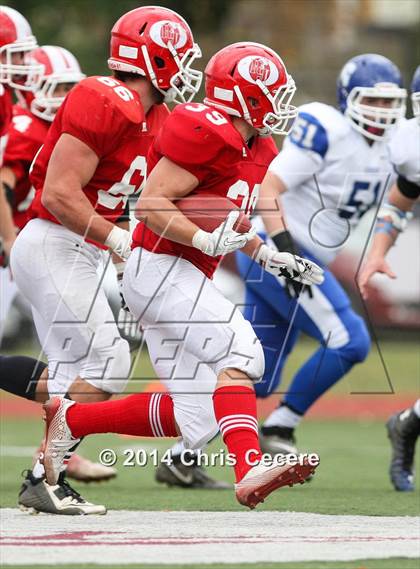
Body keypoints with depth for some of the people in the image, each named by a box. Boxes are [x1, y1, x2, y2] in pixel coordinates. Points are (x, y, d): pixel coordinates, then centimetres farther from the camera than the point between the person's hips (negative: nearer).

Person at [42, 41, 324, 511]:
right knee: (239, 351, -24)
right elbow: (150, 205, -18)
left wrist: (271, 258, 15)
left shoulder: (255, 150, 16)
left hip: (184, 278, 10)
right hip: (159, 267, -10)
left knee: (195, 417, 4)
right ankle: (250, 469, -32)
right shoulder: (206, 133, -14)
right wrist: (207, 240, -28)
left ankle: (70, 420, 15)